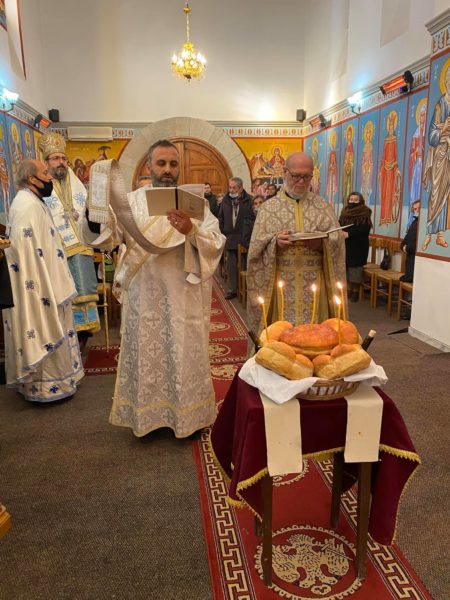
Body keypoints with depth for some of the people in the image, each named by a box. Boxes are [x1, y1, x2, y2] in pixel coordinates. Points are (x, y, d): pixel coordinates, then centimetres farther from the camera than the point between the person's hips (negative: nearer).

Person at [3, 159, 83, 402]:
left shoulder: (30, 202, 15)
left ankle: (39, 381, 30)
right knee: (45, 335, 0)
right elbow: (30, 253, -25)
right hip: (37, 288, -11)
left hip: (38, 285, 11)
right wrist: (47, 290, -23)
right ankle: (46, 386, 13)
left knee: (43, 332, 18)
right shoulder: (28, 206, -19)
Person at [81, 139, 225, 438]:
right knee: (146, 357, 10)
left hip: (184, 297, 0)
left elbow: (217, 245, -8)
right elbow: (100, 237, -5)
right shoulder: (131, 201, 4)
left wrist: (191, 231, -26)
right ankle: (147, 414, 30)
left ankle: (187, 415, 28)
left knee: (185, 357, 8)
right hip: (144, 296, 1)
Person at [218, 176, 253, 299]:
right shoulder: (225, 200, 7)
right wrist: (222, 232, 5)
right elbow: (221, 218, 13)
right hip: (230, 237, 3)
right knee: (231, 265, 5)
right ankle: (232, 289, 13)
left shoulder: (249, 200, -6)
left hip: (245, 237, -3)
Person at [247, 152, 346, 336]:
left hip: (314, 284, 1)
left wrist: (320, 244, -18)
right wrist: (275, 243, -19)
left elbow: (337, 242, 2)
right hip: (281, 283, -1)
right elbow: (257, 247, 0)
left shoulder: (323, 206, 8)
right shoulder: (268, 208, 6)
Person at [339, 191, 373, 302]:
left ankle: (356, 291, 8)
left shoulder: (365, 213, -5)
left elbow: (365, 228, -17)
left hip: (358, 246, -5)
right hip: (345, 245, 5)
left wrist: (349, 233, -26)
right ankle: (348, 289, 19)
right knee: (345, 268, 7)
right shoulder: (345, 212, 13)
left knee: (355, 269, -2)